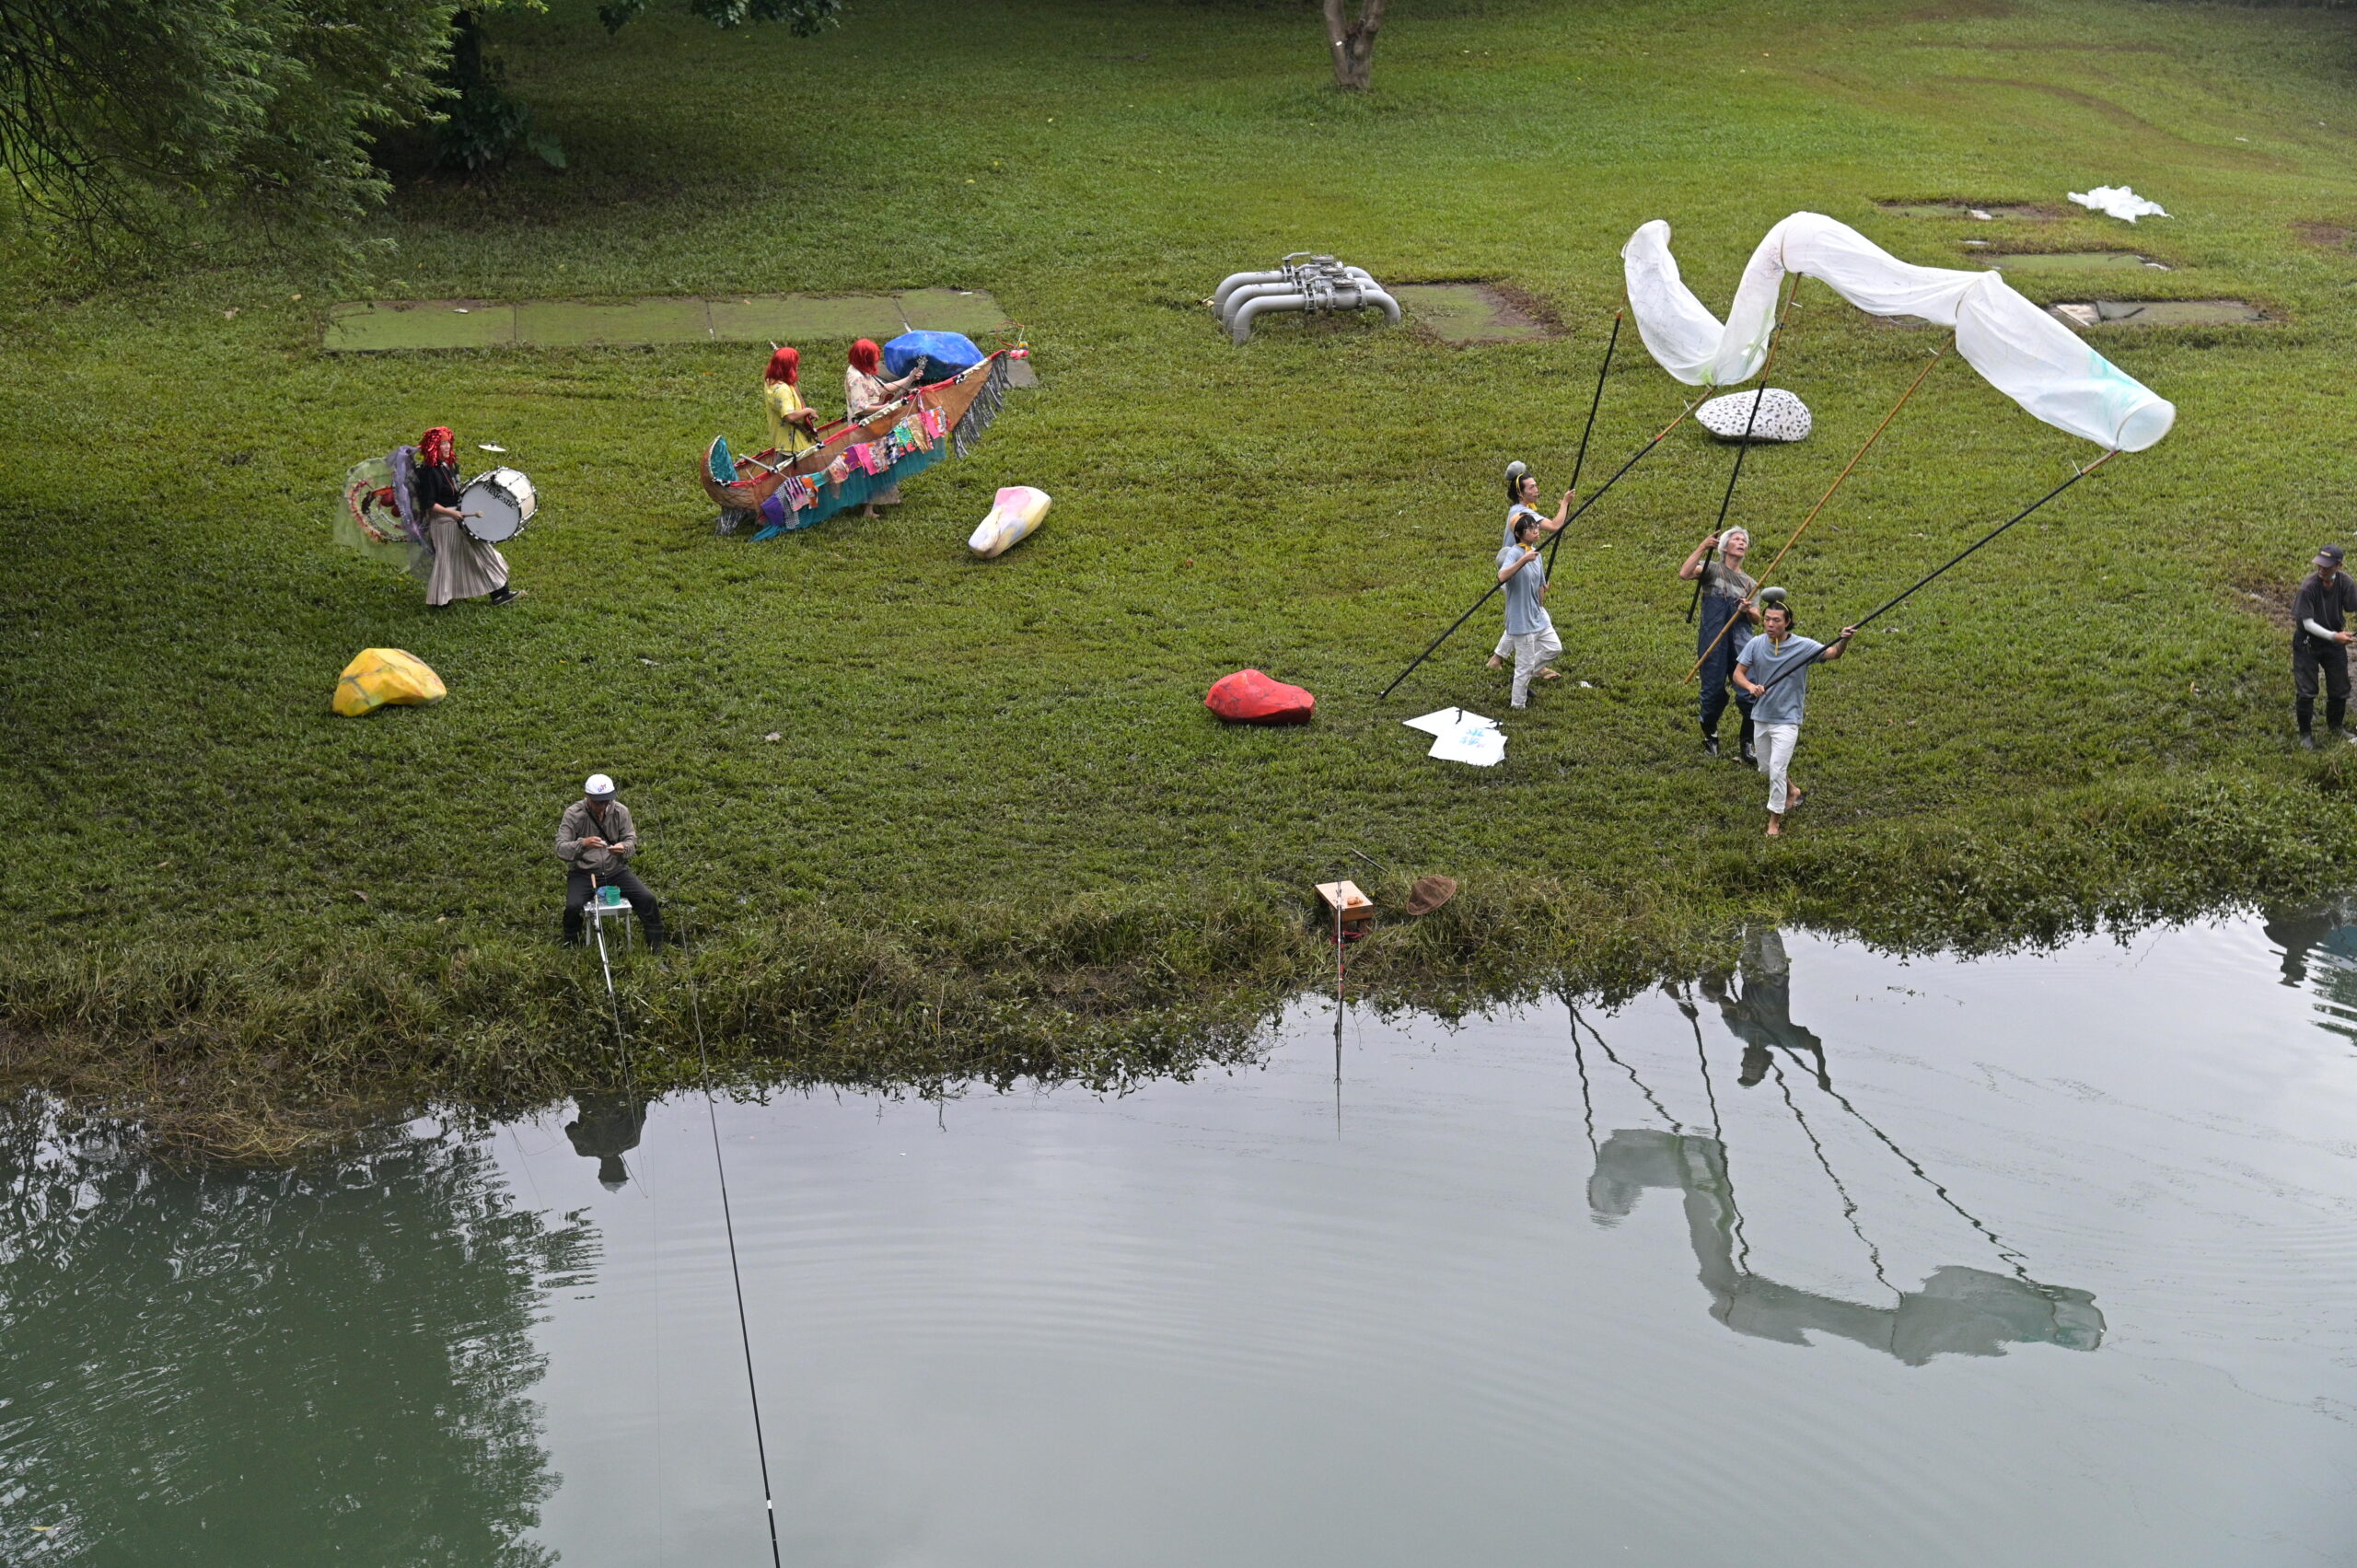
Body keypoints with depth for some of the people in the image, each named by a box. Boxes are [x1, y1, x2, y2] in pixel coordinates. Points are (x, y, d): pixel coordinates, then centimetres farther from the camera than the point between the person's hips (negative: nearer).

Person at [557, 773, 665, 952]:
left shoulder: (620, 811, -3)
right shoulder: (573, 814, -12)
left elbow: (632, 841, 1)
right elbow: (561, 850, -16)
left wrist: (624, 848, -25)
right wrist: (583, 844, -37)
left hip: (616, 870, 2)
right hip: (583, 873, -2)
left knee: (647, 899, -17)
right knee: (573, 907, -28)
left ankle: (656, 944, 4)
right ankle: (572, 948, 2)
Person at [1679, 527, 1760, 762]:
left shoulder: (1750, 583, 22)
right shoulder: (1712, 569, 9)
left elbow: (1757, 619, 18)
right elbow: (1684, 574, -11)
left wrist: (1748, 611, -4)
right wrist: (1702, 548, -15)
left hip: (1742, 640, 3)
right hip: (1713, 640, -3)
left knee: (1749, 693, -10)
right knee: (1714, 691, -1)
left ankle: (1747, 743, 3)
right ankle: (1710, 736, 24)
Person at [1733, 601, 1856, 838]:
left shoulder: (1803, 646, -14)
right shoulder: (1756, 644, -7)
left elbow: (1832, 653, -21)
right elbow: (1738, 673, -5)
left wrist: (1844, 641, -43)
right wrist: (1750, 686, -26)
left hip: (1787, 719, -4)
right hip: (1761, 716, 4)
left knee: (1777, 769, -10)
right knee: (1766, 767, 19)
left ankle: (1775, 819, 4)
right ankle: (1791, 791, 47)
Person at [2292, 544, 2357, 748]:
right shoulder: (2308, 587, -26)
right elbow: (2308, 623, -23)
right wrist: (2334, 636, -32)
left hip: (2335, 642, 4)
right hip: (2308, 645, -4)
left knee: (2340, 690, 15)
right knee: (2306, 692, 1)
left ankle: (2335, 726, 41)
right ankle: (2306, 733, 21)